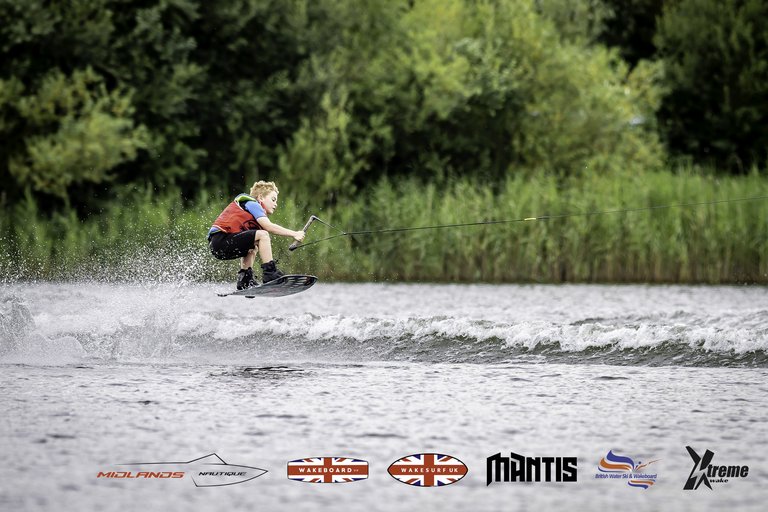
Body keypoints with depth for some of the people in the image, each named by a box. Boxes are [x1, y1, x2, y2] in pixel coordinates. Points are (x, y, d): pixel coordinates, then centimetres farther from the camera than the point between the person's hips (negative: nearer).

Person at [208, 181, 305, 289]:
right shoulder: (252, 204, -2)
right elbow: (268, 226, -16)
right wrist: (294, 234, -14)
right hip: (221, 239, -11)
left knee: (253, 247, 33)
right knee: (262, 235, -18)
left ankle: (245, 280, 17)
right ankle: (270, 273, -20)